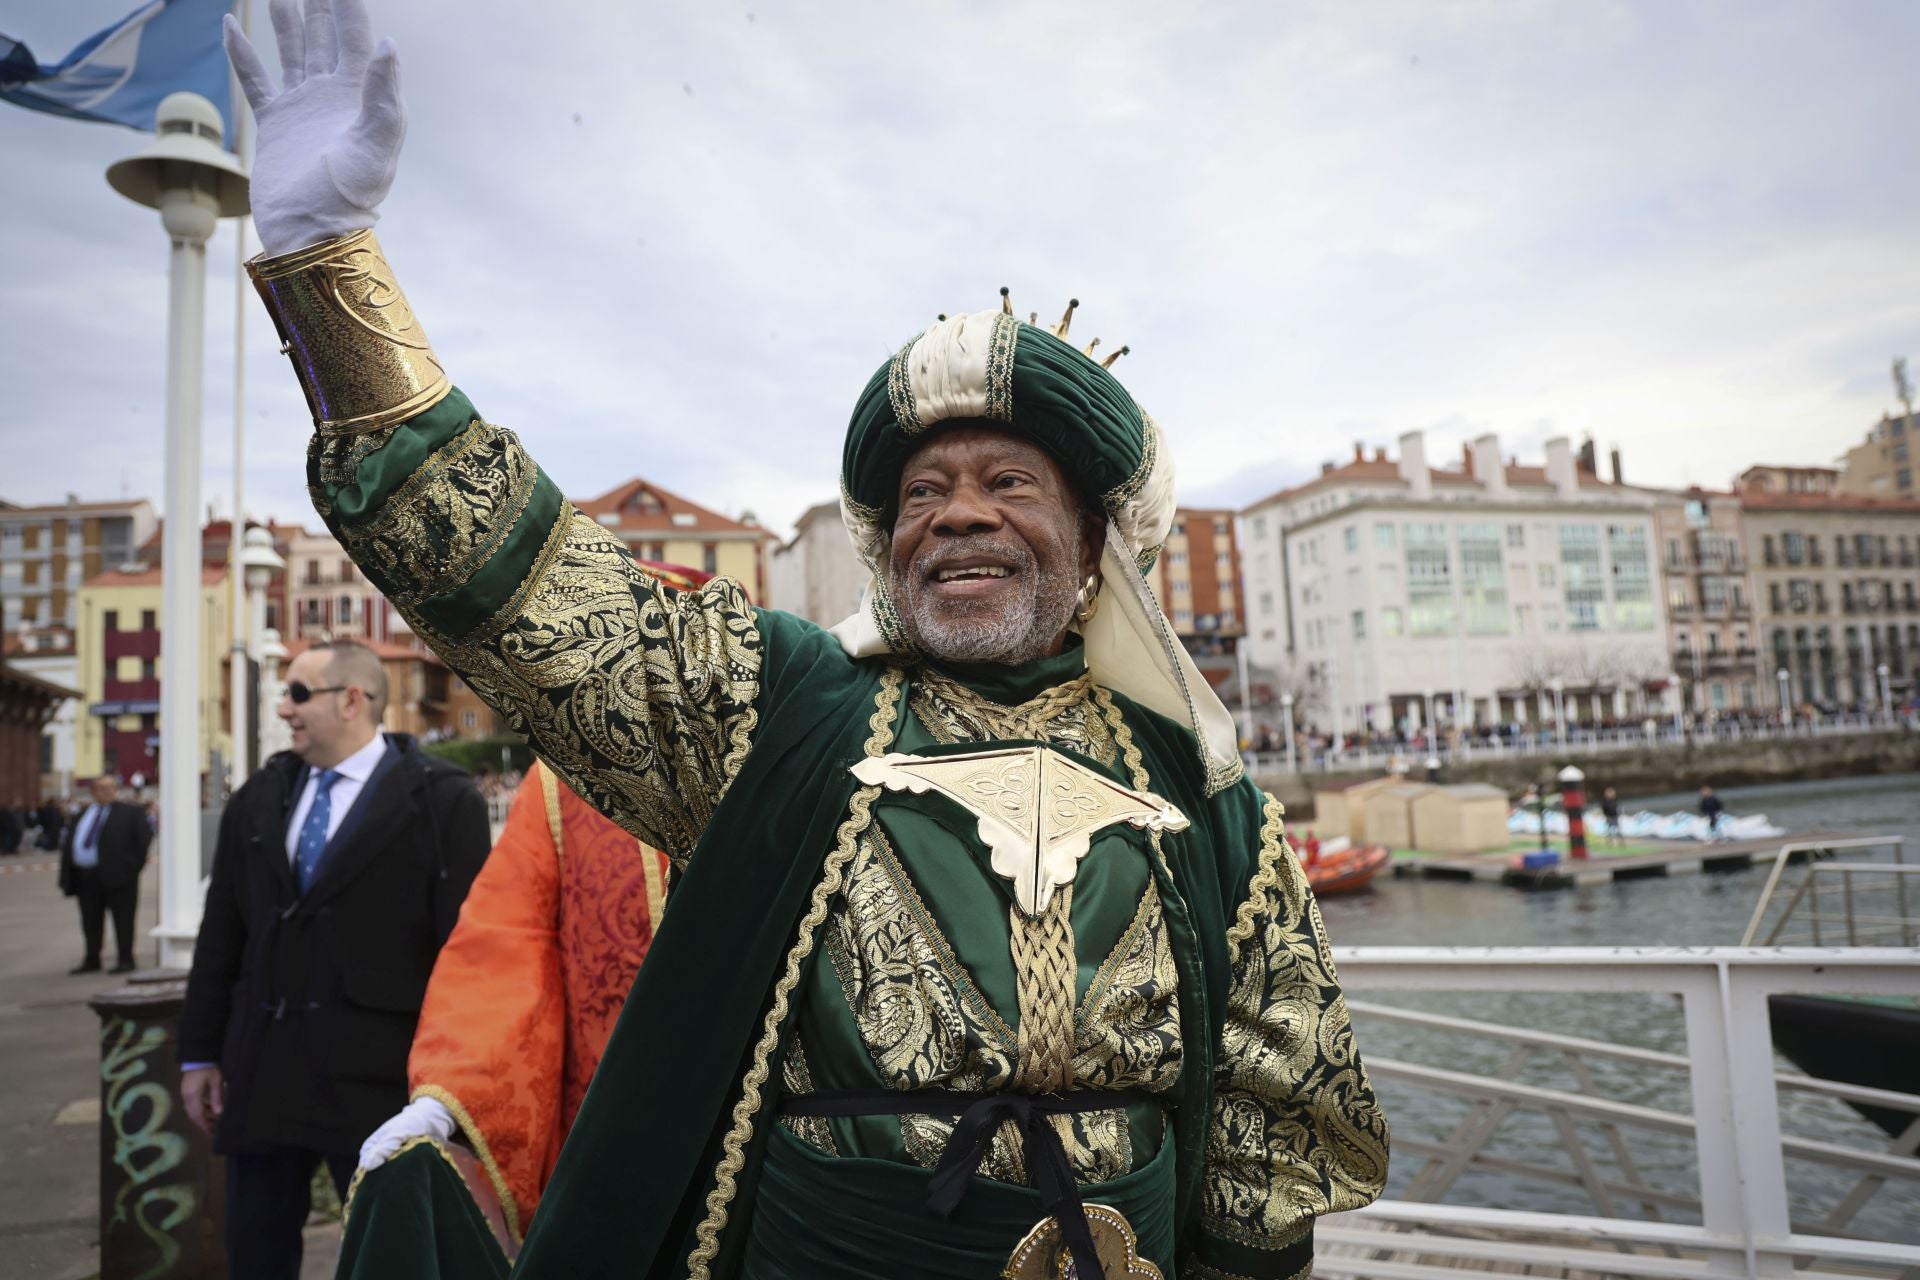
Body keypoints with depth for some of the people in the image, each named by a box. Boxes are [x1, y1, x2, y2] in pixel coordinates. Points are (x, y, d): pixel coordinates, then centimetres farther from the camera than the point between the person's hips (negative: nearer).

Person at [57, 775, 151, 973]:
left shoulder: (130, 812, 1)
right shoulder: (83, 814, 16)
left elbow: (143, 840, -5)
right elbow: (69, 844, 16)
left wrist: (133, 868, -11)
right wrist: (67, 878, 7)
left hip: (117, 875, -5)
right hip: (85, 876, 5)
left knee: (122, 919, -1)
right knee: (90, 921, 12)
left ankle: (125, 960, 5)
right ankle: (91, 960, 22)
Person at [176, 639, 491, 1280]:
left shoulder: (441, 800, -9)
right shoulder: (259, 797, 10)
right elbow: (221, 934, 13)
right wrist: (200, 1051, 12)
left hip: (377, 1075, -5)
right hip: (262, 1069, 6)